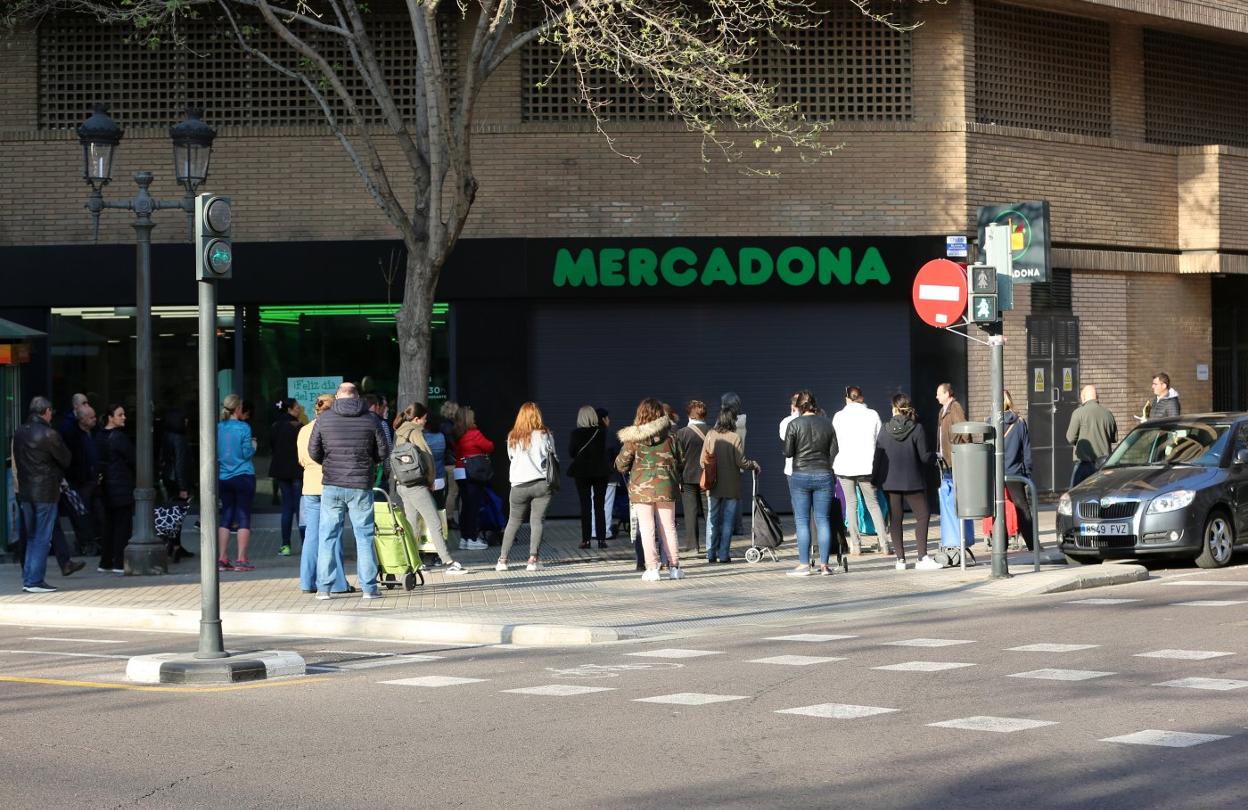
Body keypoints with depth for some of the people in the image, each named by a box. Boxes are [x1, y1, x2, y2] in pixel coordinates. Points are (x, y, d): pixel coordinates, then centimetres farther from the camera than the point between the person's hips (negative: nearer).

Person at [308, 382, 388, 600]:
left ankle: (323, 588, 5)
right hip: (361, 486, 0)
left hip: (332, 485, 0)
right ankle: (369, 588, 5)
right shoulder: (370, 419, -1)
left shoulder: (323, 419, -1)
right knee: (365, 535, 6)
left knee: (328, 535, 7)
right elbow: (382, 451, 3)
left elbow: (313, 452, 2)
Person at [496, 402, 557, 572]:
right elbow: (552, 458, 2)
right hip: (542, 483, -1)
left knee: (514, 521, 12)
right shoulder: (545, 435, -2)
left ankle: (502, 559, 10)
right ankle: (533, 558, -11)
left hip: (519, 486, 1)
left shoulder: (513, 437, 2)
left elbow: (511, 457, 11)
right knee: (537, 520, 1)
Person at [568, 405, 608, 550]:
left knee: (585, 507, 3)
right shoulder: (601, 432, -5)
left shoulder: (576, 433, -10)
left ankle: (586, 539, -1)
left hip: (582, 473, -1)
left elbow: (571, 452, -4)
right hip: (600, 472, 1)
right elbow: (605, 450, 5)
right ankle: (601, 539, 2)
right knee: (600, 506, 6)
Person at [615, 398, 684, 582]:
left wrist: (628, 470, 20)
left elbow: (621, 464, -3)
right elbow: (680, 461, 3)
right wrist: (676, 480, 22)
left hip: (641, 488, -1)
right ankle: (673, 566, 13)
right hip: (665, 487, 1)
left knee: (646, 529, 3)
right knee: (668, 527, 10)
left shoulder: (633, 438, -7)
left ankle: (652, 568, 0)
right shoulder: (669, 436, -3)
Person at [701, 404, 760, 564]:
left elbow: (702, 461, -2)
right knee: (727, 521, 5)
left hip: (713, 485, 2)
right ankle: (724, 554, 4)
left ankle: (711, 554, 8)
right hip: (731, 487, -2)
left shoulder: (710, 435, -3)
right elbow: (741, 462, -13)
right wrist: (754, 465, 6)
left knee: (712, 520, 10)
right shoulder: (735, 438, -12)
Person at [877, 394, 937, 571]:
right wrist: (934, 455, 13)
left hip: (890, 481, 3)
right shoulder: (917, 429, -9)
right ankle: (922, 557, -7)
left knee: (895, 519, 8)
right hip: (912, 481, -3)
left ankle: (900, 559, 6)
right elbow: (925, 457, -9)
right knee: (923, 515, 3)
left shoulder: (885, 430, 0)